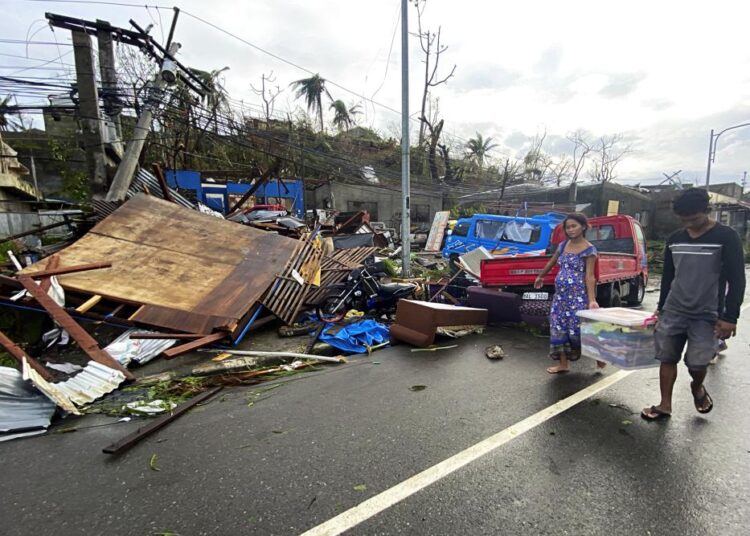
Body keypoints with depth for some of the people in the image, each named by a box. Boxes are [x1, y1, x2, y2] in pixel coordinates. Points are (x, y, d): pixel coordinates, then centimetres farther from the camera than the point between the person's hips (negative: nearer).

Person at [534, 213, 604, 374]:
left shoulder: (589, 249, -8)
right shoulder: (563, 245, 9)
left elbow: (589, 276, -15)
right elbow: (551, 262, 24)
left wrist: (591, 300, -23)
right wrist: (540, 277, 34)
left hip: (578, 295, -6)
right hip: (560, 294, 7)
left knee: (579, 328, -4)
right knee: (559, 326, 7)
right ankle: (563, 363, 18)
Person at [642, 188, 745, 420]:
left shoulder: (726, 237, -7)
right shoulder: (674, 239, 5)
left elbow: (736, 280, -8)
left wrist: (730, 317, -13)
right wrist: (661, 307, 15)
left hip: (707, 315, -3)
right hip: (673, 311, 4)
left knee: (697, 362, -2)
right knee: (667, 358, 5)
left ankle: (698, 389, 33)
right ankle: (665, 405, 18)